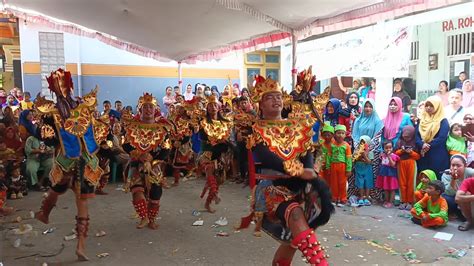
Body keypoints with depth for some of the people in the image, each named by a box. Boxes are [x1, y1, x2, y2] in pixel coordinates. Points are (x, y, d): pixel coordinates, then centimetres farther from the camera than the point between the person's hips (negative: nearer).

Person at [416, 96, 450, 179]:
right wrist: (422, 145, -16)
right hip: (423, 156, 4)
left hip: (438, 157, -4)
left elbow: (442, 138, -14)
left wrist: (428, 146, -18)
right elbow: (416, 135, 2)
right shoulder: (422, 120, 13)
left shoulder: (443, 121, -1)